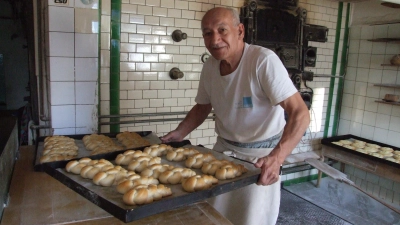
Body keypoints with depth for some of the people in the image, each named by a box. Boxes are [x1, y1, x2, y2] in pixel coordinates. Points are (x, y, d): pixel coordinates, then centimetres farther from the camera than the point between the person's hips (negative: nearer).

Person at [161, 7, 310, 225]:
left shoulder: (264, 61, -24)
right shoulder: (209, 67, -4)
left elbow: (300, 114, -27)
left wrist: (276, 158, -39)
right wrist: (179, 133, -2)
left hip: (260, 155, -5)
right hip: (223, 149, 6)